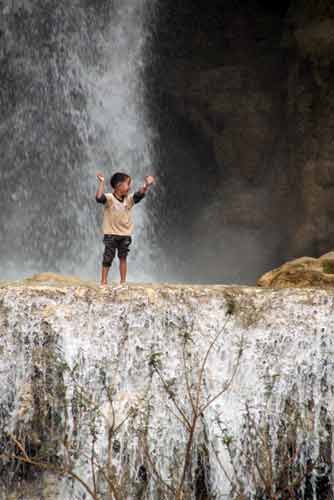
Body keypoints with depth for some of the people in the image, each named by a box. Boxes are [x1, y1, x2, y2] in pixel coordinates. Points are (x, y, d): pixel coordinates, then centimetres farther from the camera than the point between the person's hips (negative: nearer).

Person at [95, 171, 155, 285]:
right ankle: (103, 281, 5)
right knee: (108, 258, -1)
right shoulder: (109, 198, -11)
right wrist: (101, 182, -30)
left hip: (125, 234, 4)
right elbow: (99, 198, -29)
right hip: (111, 234, -4)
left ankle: (123, 281, 11)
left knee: (123, 257, 7)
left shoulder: (129, 199, 4)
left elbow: (140, 194, -9)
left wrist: (146, 185, -27)